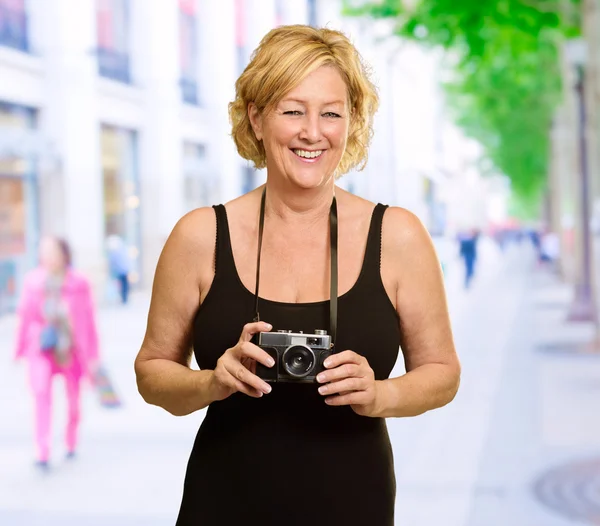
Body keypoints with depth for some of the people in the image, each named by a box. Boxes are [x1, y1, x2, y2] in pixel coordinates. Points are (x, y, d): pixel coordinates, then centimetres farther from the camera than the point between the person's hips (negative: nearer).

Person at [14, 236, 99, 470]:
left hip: (70, 347, 0)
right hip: (41, 347, 0)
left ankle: (71, 442, 37)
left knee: (73, 398, 12)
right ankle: (43, 453, -20)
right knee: (42, 393, -19)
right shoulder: (33, 281, -3)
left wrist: (91, 357, -1)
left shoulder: (78, 284, -6)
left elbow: (87, 321, -2)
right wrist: (21, 349, 11)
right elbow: (25, 315, 6)